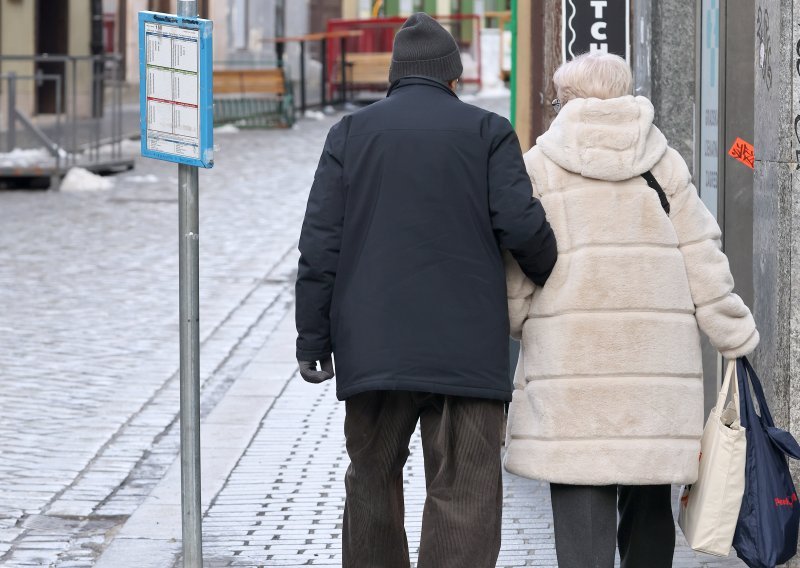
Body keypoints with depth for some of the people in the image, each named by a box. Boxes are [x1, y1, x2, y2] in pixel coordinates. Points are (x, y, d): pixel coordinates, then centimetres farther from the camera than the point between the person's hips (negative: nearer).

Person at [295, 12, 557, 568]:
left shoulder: (352, 132, 7)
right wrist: (553, 278, 12)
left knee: (373, 482, 17)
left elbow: (321, 244, 2)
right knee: (464, 498, -4)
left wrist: (313, 339, 5)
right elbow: (522, 225, -8)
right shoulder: (487, 131, 3)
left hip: (374, 349, 2)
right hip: (466, 350, -2)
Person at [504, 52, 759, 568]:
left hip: (570, 355, -3)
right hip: (657, 359, 3)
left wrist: (521, 324, 15)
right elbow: (702, 261, 7)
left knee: (581, 494, -5)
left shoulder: (539, 166, 2)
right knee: (649, 504, 13)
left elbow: (516, 267, 0)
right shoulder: (665, 163, 8)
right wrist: (736, 336, 13)